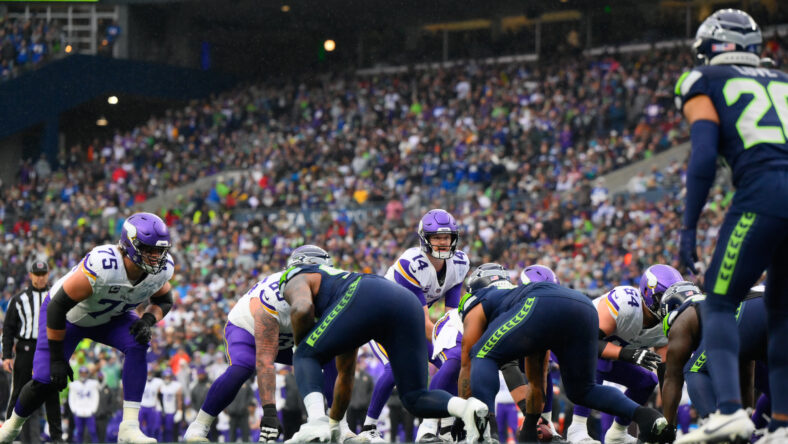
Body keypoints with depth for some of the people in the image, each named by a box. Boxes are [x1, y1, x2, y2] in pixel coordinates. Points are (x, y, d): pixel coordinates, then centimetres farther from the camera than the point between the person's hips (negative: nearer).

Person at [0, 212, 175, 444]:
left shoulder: (161, 269, -22)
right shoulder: (101, 267, -41)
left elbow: (164, 301, 2)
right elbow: (57, 307, -33)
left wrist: (148, 320, -22)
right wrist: (57, 359, -25)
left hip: (108, 318, 5)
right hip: (68, 316, -5)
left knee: (138, 345, -24)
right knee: (47, 381, -10)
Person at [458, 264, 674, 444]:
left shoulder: (476, 305, 32)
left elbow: (467, 364, 30)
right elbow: (536, 382, 50)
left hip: (544, 306, -6)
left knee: (483, 357, 10)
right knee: (581, 390, 21)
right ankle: (643, 415, -2)